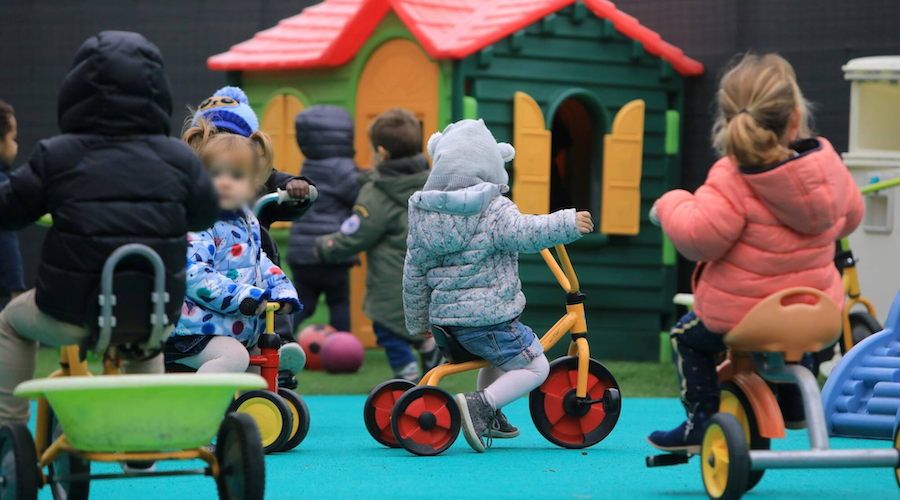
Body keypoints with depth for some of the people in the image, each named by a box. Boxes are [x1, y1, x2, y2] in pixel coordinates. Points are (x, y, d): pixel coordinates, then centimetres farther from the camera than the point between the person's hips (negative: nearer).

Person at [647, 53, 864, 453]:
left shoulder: (732, 179, -23)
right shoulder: (828, 168, -4)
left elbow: (699, 237, -26)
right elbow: (849, 215, 14)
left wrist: (672, 205, -6)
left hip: (740, 312, -5)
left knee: (688, 337, 22)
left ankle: (703, 420, 17)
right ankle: (794, 406, 44)